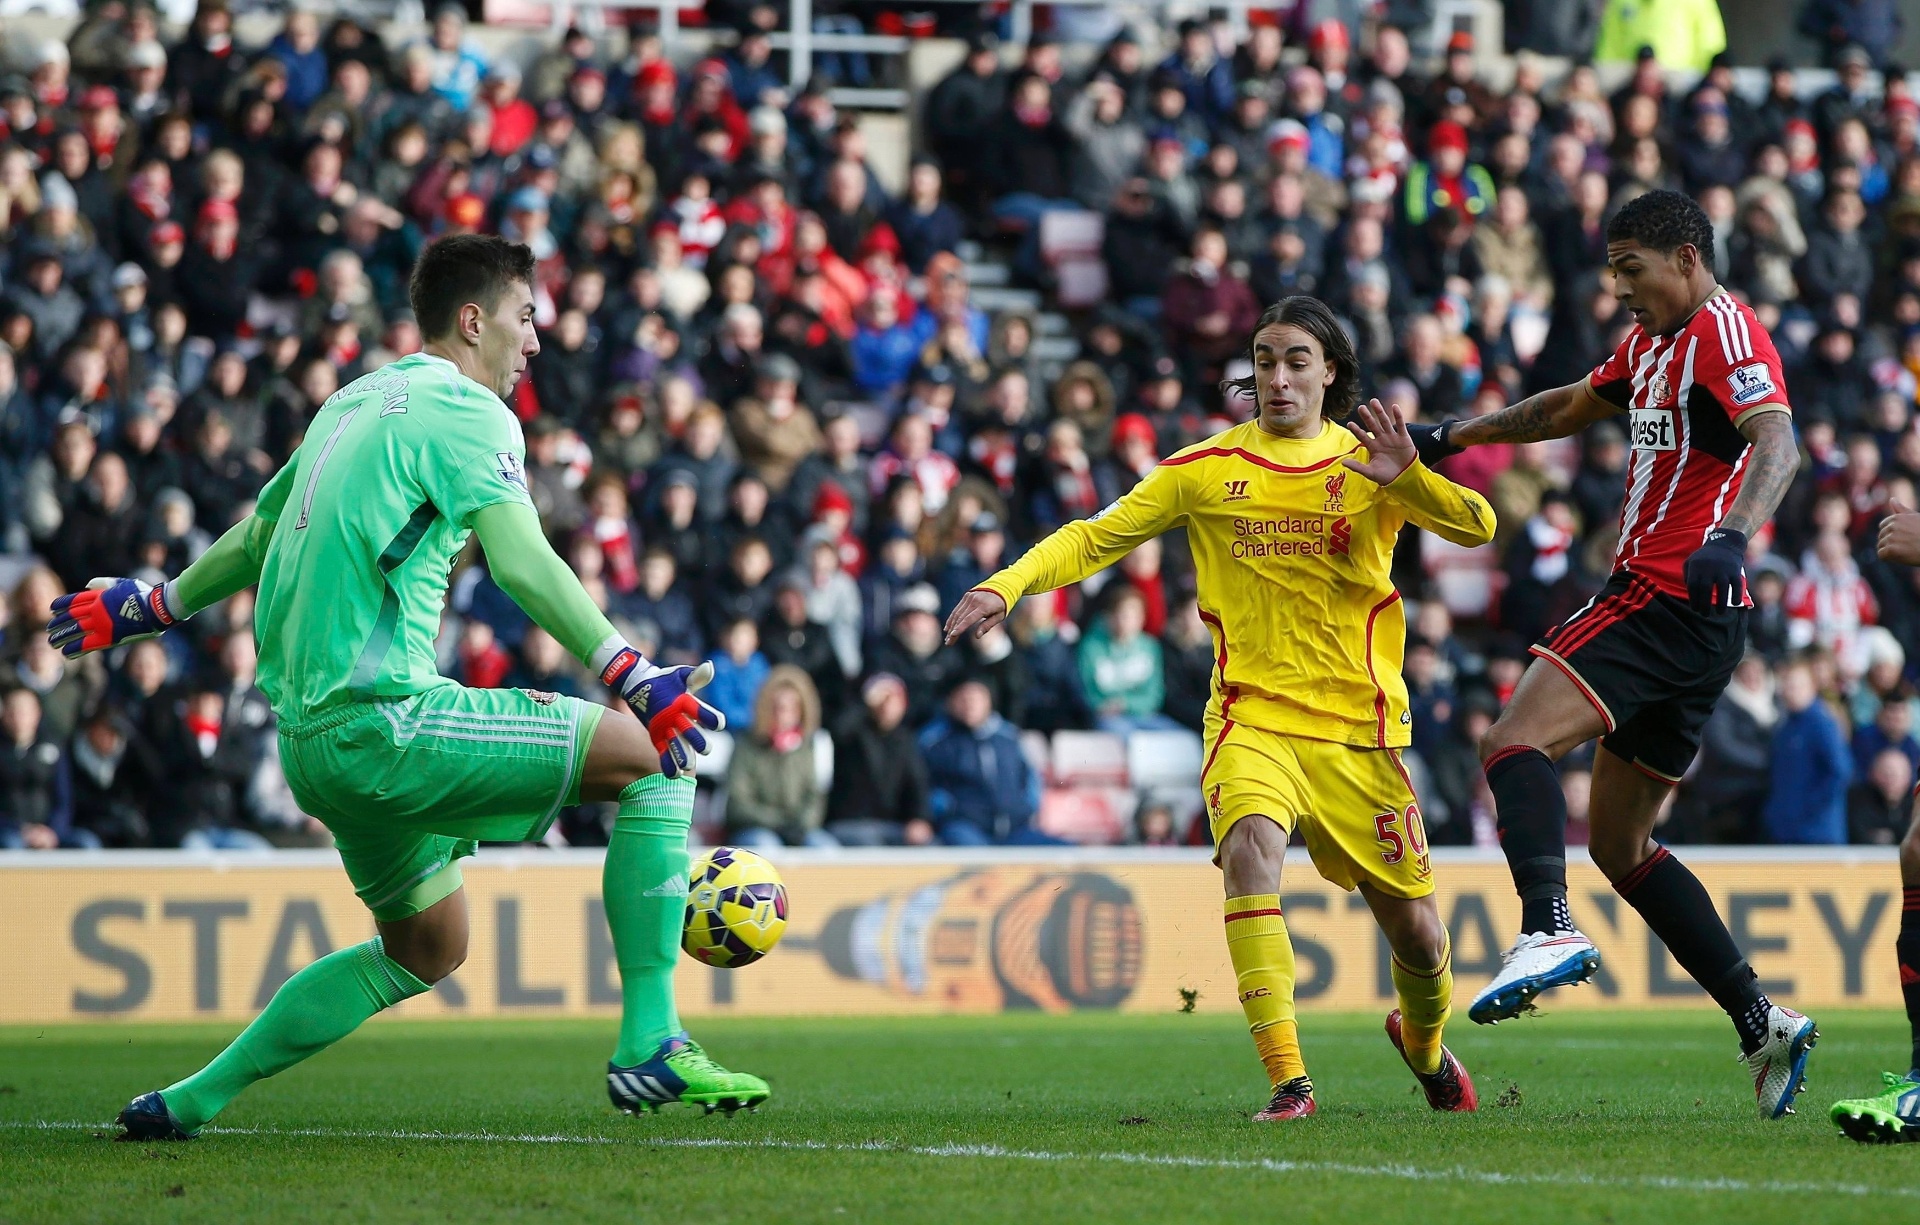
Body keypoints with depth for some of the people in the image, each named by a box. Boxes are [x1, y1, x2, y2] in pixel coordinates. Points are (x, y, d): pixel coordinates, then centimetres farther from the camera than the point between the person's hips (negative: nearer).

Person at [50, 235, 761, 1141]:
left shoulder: (357, 403, 19)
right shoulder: (467, 411, -7)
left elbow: (258, 535, 30)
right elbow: (521, 561, -21)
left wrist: (151, 607, 46)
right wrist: (637, 681, -25)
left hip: (310, 733, 9)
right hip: (383, 719, -9)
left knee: (426, 950, 23)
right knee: (652, 754, -7)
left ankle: (189, 1100, 22)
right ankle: (650, 1046, -12)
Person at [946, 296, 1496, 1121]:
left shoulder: (1371, 464, 2)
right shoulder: (1210, 468, 4)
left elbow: (1478, 528, -9)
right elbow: (1099, 535, 4)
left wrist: (1407, 476, -27)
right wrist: (1009, 585, -10)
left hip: (1357, 727, 1)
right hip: (1253, 718, -1)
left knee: (1417, 934, 6)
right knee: (1250, 845, -33)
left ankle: (1423, 1042, 43)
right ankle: (1287, 1082, -33)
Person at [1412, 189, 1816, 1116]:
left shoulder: (1723, 334, -10)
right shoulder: (1652, 342, 20)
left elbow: (1777, 445, -28)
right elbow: (1571, 409, 37)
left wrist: (1732, 535, -45)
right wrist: (1449, 438, 37)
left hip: (1669, 601, -10)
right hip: (1686, 621, 10)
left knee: (1515, 741, -22)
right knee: (1621, 845, 12)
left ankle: (1548, 933, -41)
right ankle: (1762, 1024, 9)